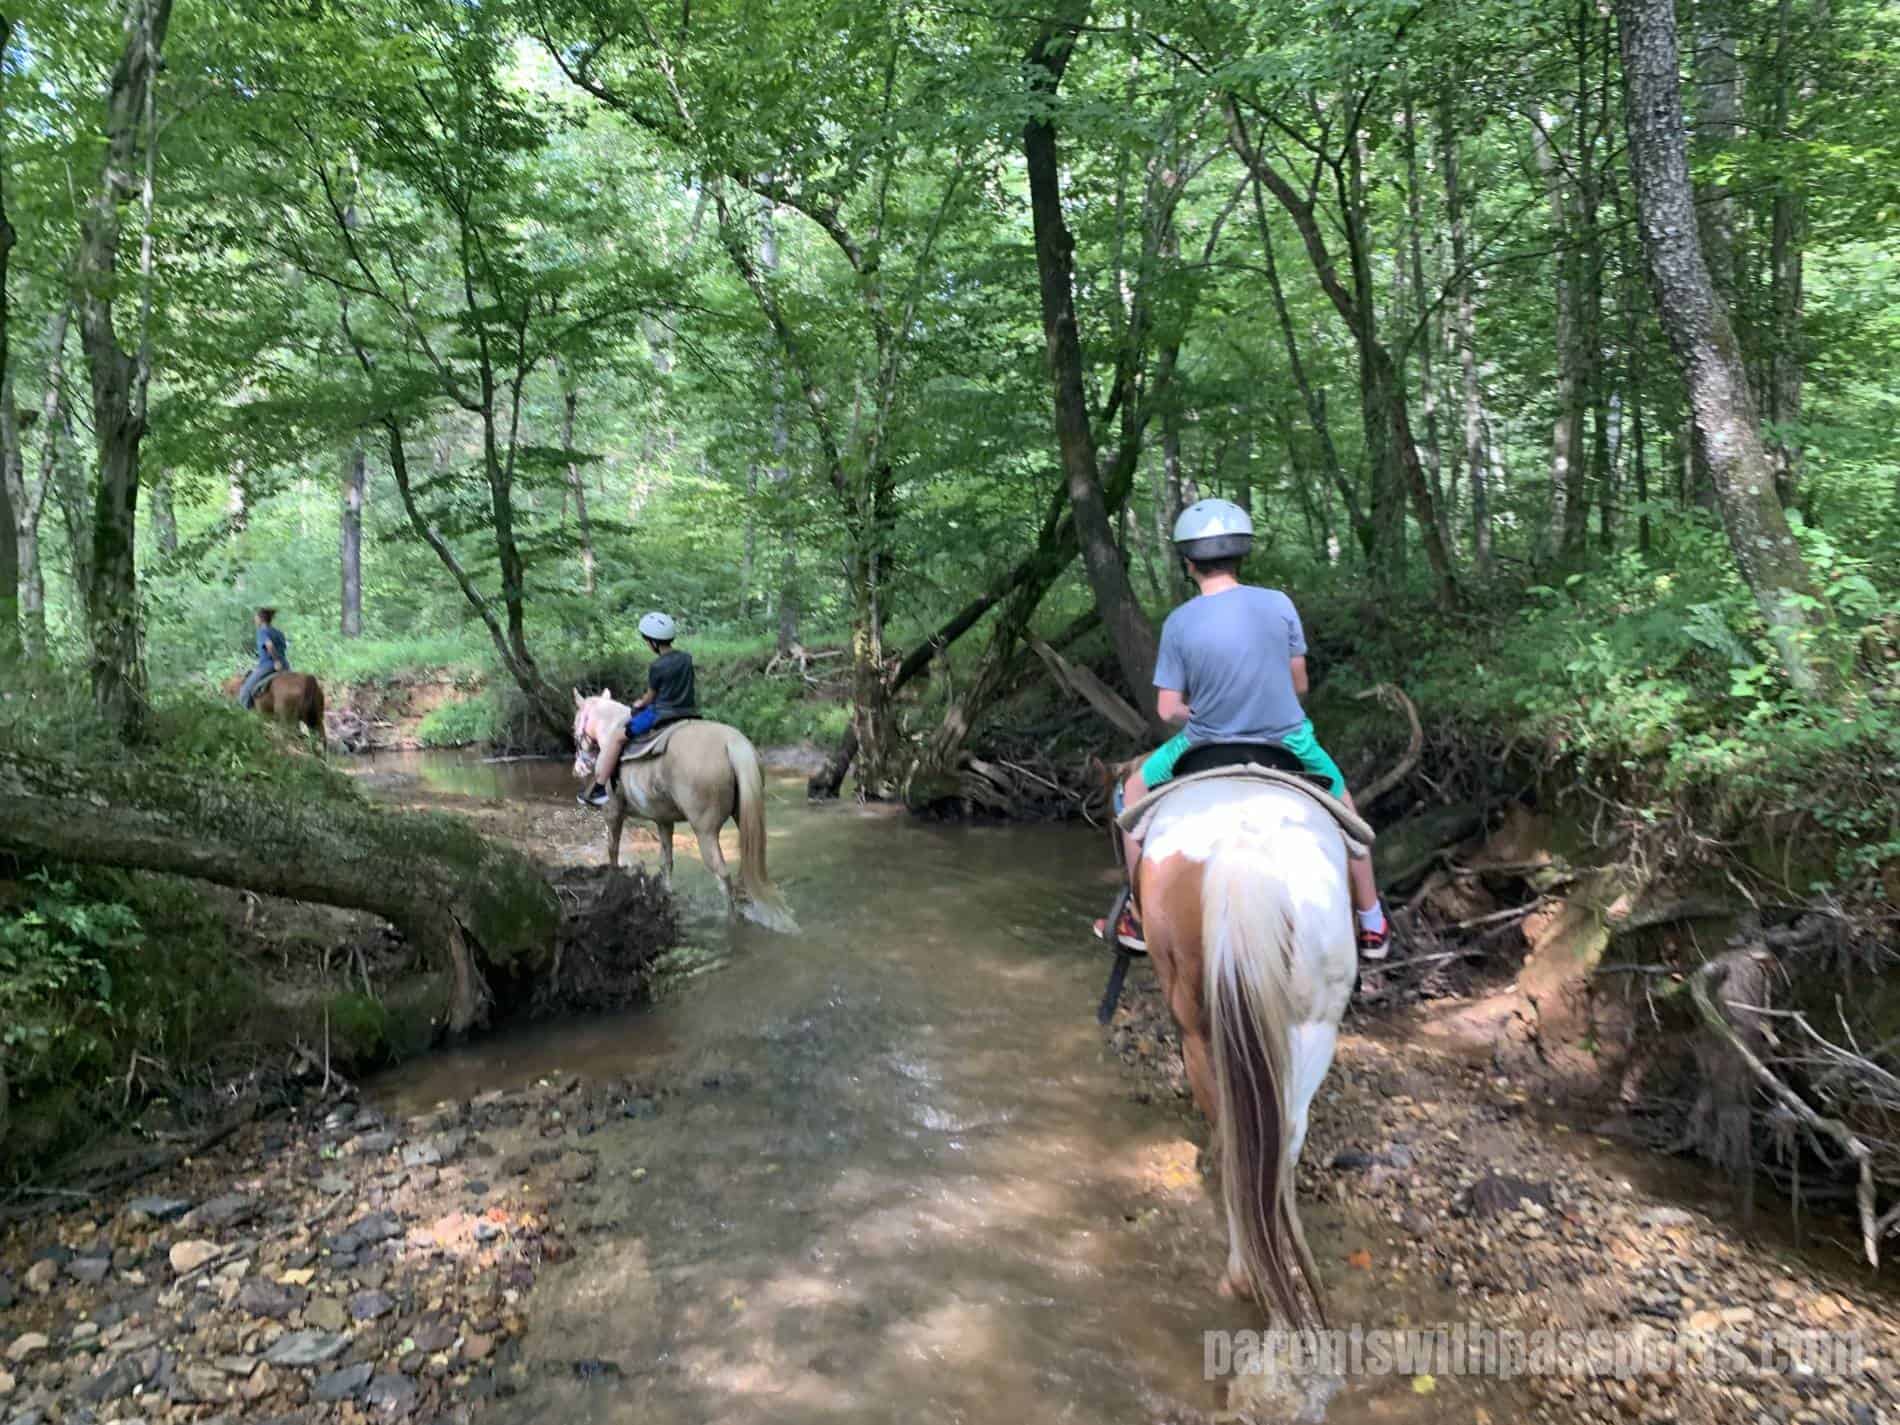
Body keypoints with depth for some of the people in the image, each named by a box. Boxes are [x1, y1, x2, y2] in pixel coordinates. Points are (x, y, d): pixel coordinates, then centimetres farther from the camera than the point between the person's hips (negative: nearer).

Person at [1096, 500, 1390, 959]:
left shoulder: (1179, 622, -13)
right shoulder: (1278, 604, -9)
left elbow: (1168, 710, -9)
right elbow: (1298, 684, 1)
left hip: (1208, 745, -1)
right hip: (1286, 741, 2)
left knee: (1133, 791, 23)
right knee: (1342, 801, 30)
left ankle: (1141, 919, 24)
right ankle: (1373, 925, 37)